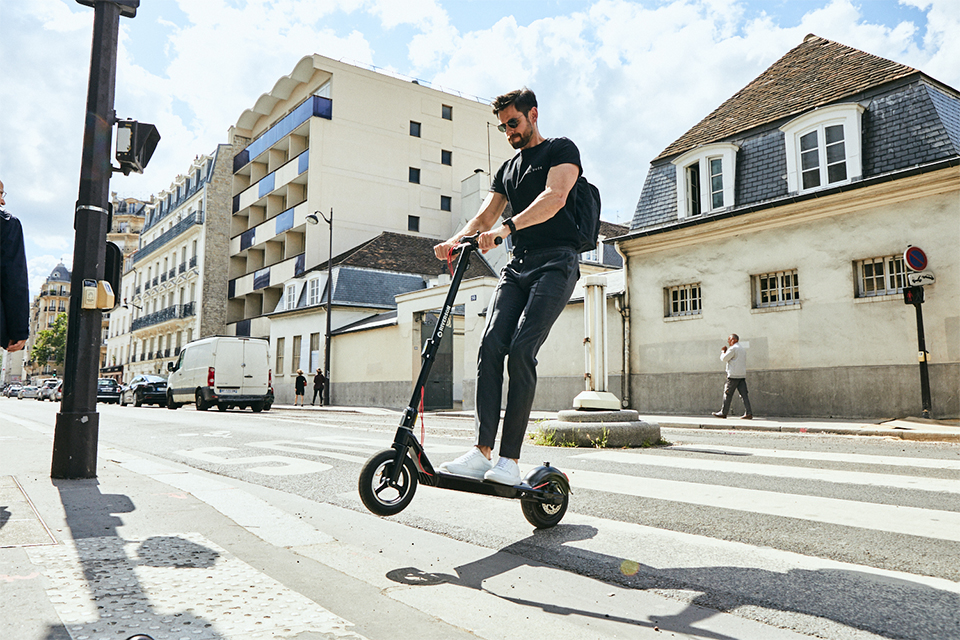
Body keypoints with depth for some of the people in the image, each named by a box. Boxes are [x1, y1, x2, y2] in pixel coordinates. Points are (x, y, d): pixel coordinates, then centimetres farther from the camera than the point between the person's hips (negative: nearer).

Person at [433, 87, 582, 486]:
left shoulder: (561, 150, 6)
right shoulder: (507, 169, 26)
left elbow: (554, 198, -15)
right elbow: (484, 217, 17)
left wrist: (507, 227, -30)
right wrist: (455, 240, -5)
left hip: (556, 261, -6)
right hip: (518, 264, 6)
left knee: (521, 349, -21)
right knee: (490, 346, -14)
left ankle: (510, 460, -17)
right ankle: (482, 452, -17)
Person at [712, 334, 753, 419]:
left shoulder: (733, 348, -8)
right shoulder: (742, 349, 21)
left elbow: (724, 358, -9)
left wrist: (723, 351, 9)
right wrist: (726, 351, 22)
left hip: (733, 375, -8)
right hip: (742, 375, 8)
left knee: (727, 394, 0)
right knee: (744, 394, 1)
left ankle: (723, 412, 6)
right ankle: (748, 413, -7)